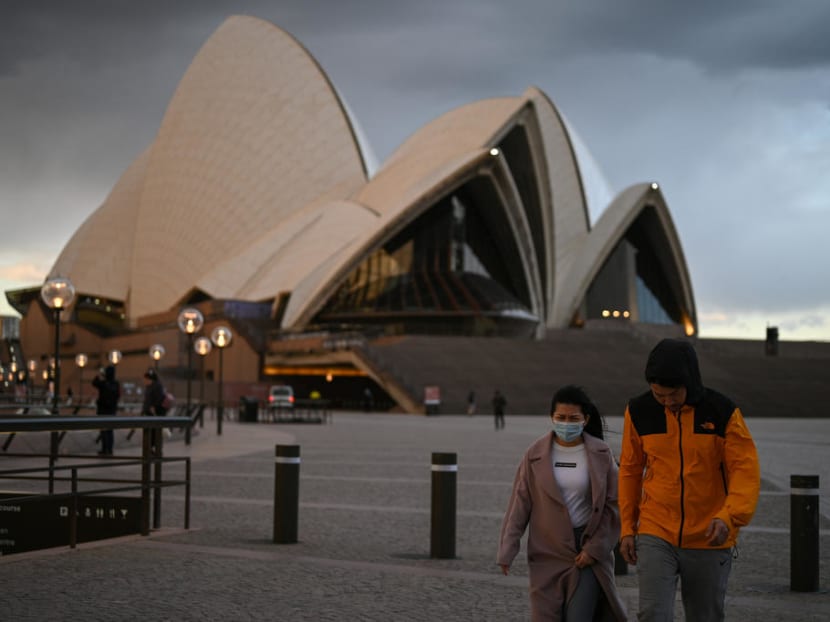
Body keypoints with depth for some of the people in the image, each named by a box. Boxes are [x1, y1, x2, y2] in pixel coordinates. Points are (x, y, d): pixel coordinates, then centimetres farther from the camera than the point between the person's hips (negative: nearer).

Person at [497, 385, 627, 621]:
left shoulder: (600, 454, -3)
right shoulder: (536, 454, -2)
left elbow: (613, 505, 0)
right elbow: (520, 503, -1)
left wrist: (595, 548, -7)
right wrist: (507, 549, -5)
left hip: (587, 550, -1)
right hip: (547, 552, 1)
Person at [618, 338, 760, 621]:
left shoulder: (723, 412, -9)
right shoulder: (639, 411, -3)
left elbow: (746, 471, -12)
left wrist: (729, 517, -28)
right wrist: (627, 527, 7)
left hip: (709, 540, 0)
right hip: (656, 535, 1)